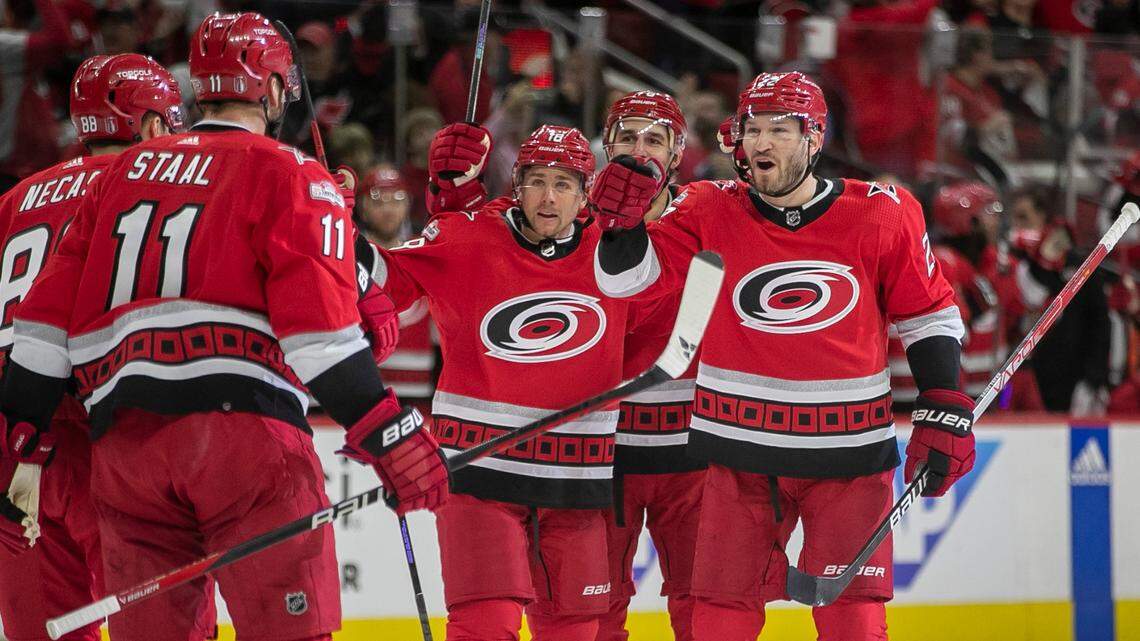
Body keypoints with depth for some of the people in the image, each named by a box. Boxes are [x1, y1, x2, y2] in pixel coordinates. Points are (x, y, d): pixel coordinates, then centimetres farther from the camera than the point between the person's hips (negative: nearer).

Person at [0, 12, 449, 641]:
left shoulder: (124, 172, 20)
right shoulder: (290, 176, 4)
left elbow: (51, 311, 17)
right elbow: (319, 324, -8)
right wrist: (389, 433, -8)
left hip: (122, 442, 5)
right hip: (244, 424, -5)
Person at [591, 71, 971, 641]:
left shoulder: (881, 215, -4)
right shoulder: (710, 213, -3)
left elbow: (929, 315, 5)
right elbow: (626, 279, -6)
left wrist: (944, 414, 0)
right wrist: (622, 223, -26)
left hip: (848, 454, -1)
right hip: (741, 452, 1)